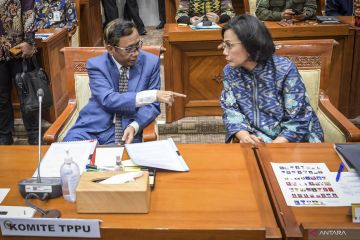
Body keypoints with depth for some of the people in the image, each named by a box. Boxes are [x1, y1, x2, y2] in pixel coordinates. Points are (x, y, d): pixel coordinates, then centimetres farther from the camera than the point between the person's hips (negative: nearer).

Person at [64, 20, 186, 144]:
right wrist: (154, 95, -27)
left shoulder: (151, 62, -2)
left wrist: (134, 126, -20)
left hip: (126, 133, 1)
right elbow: (108, 100, -20)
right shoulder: (96, 65, -5)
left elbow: (153, 105, 1)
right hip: (94, 128, -1)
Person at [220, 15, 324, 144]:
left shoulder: (285, 69, -14)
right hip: (255, 140, 3)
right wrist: (244, 136, -19)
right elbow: (230, 111, 1)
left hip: (289, 141, -3)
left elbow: (297, 121, -14)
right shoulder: (230, 72, 0)